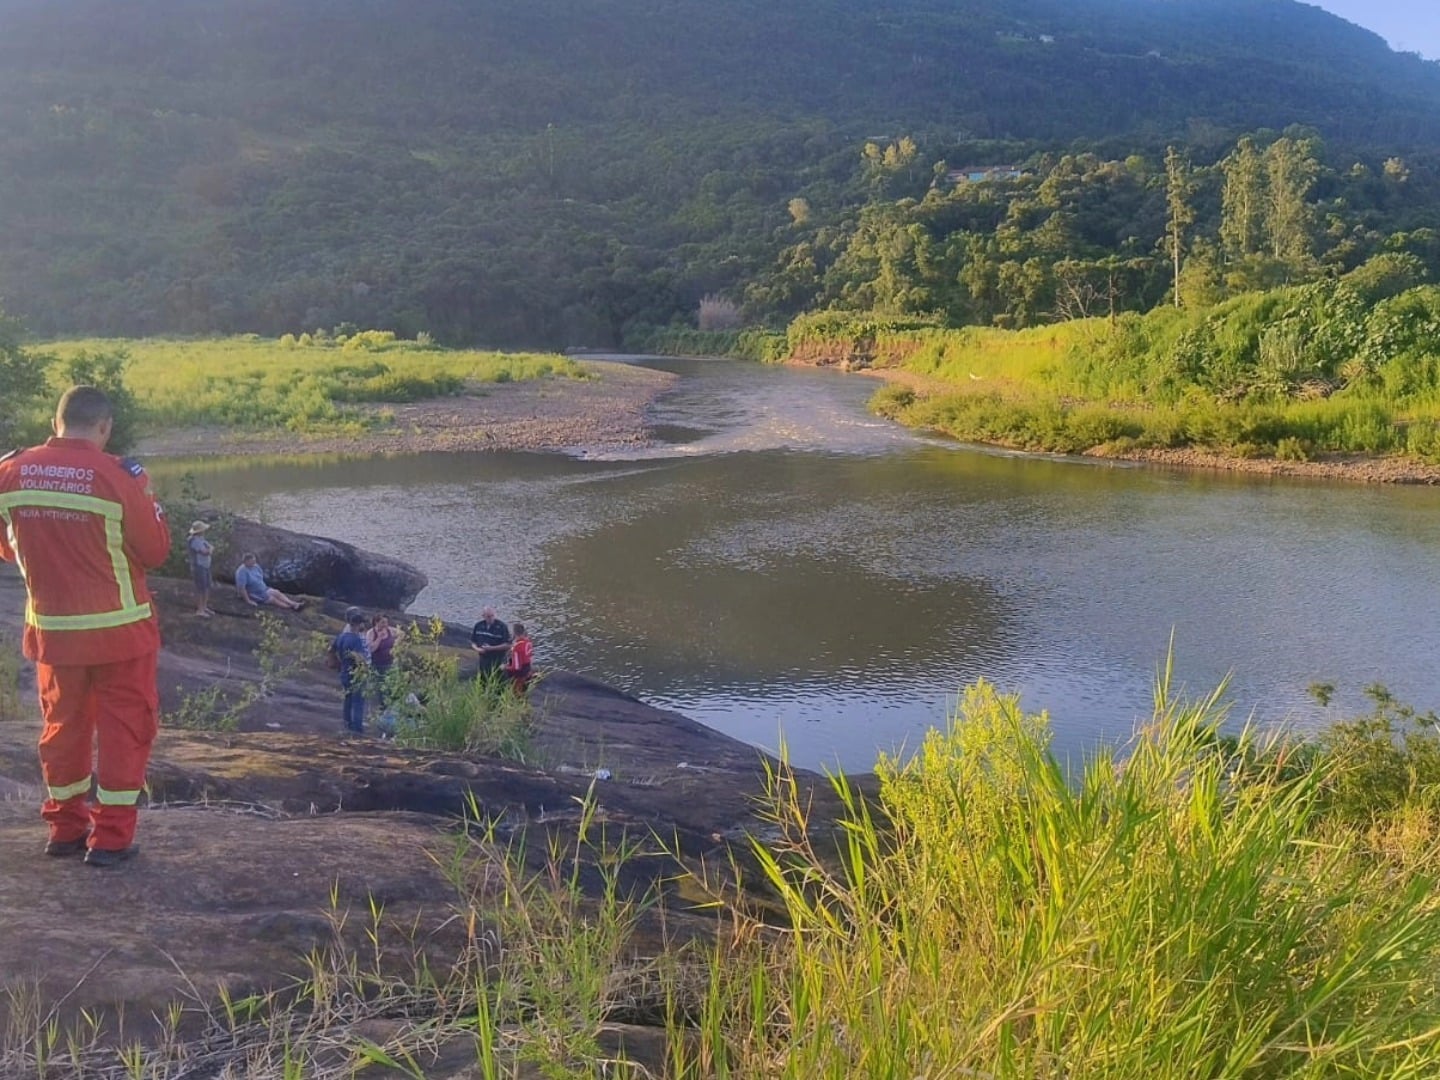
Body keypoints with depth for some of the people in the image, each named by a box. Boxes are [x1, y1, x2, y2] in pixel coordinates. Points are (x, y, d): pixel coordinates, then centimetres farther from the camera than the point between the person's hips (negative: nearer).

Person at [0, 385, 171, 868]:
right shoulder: (116, 478, -17)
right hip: (119, 628, -4)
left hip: (52, 628, 4)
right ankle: (111, 837, 7)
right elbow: (155, 551, -9)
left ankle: (65, 828, 27)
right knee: (124, 727, 7)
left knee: (63, 724, 19)